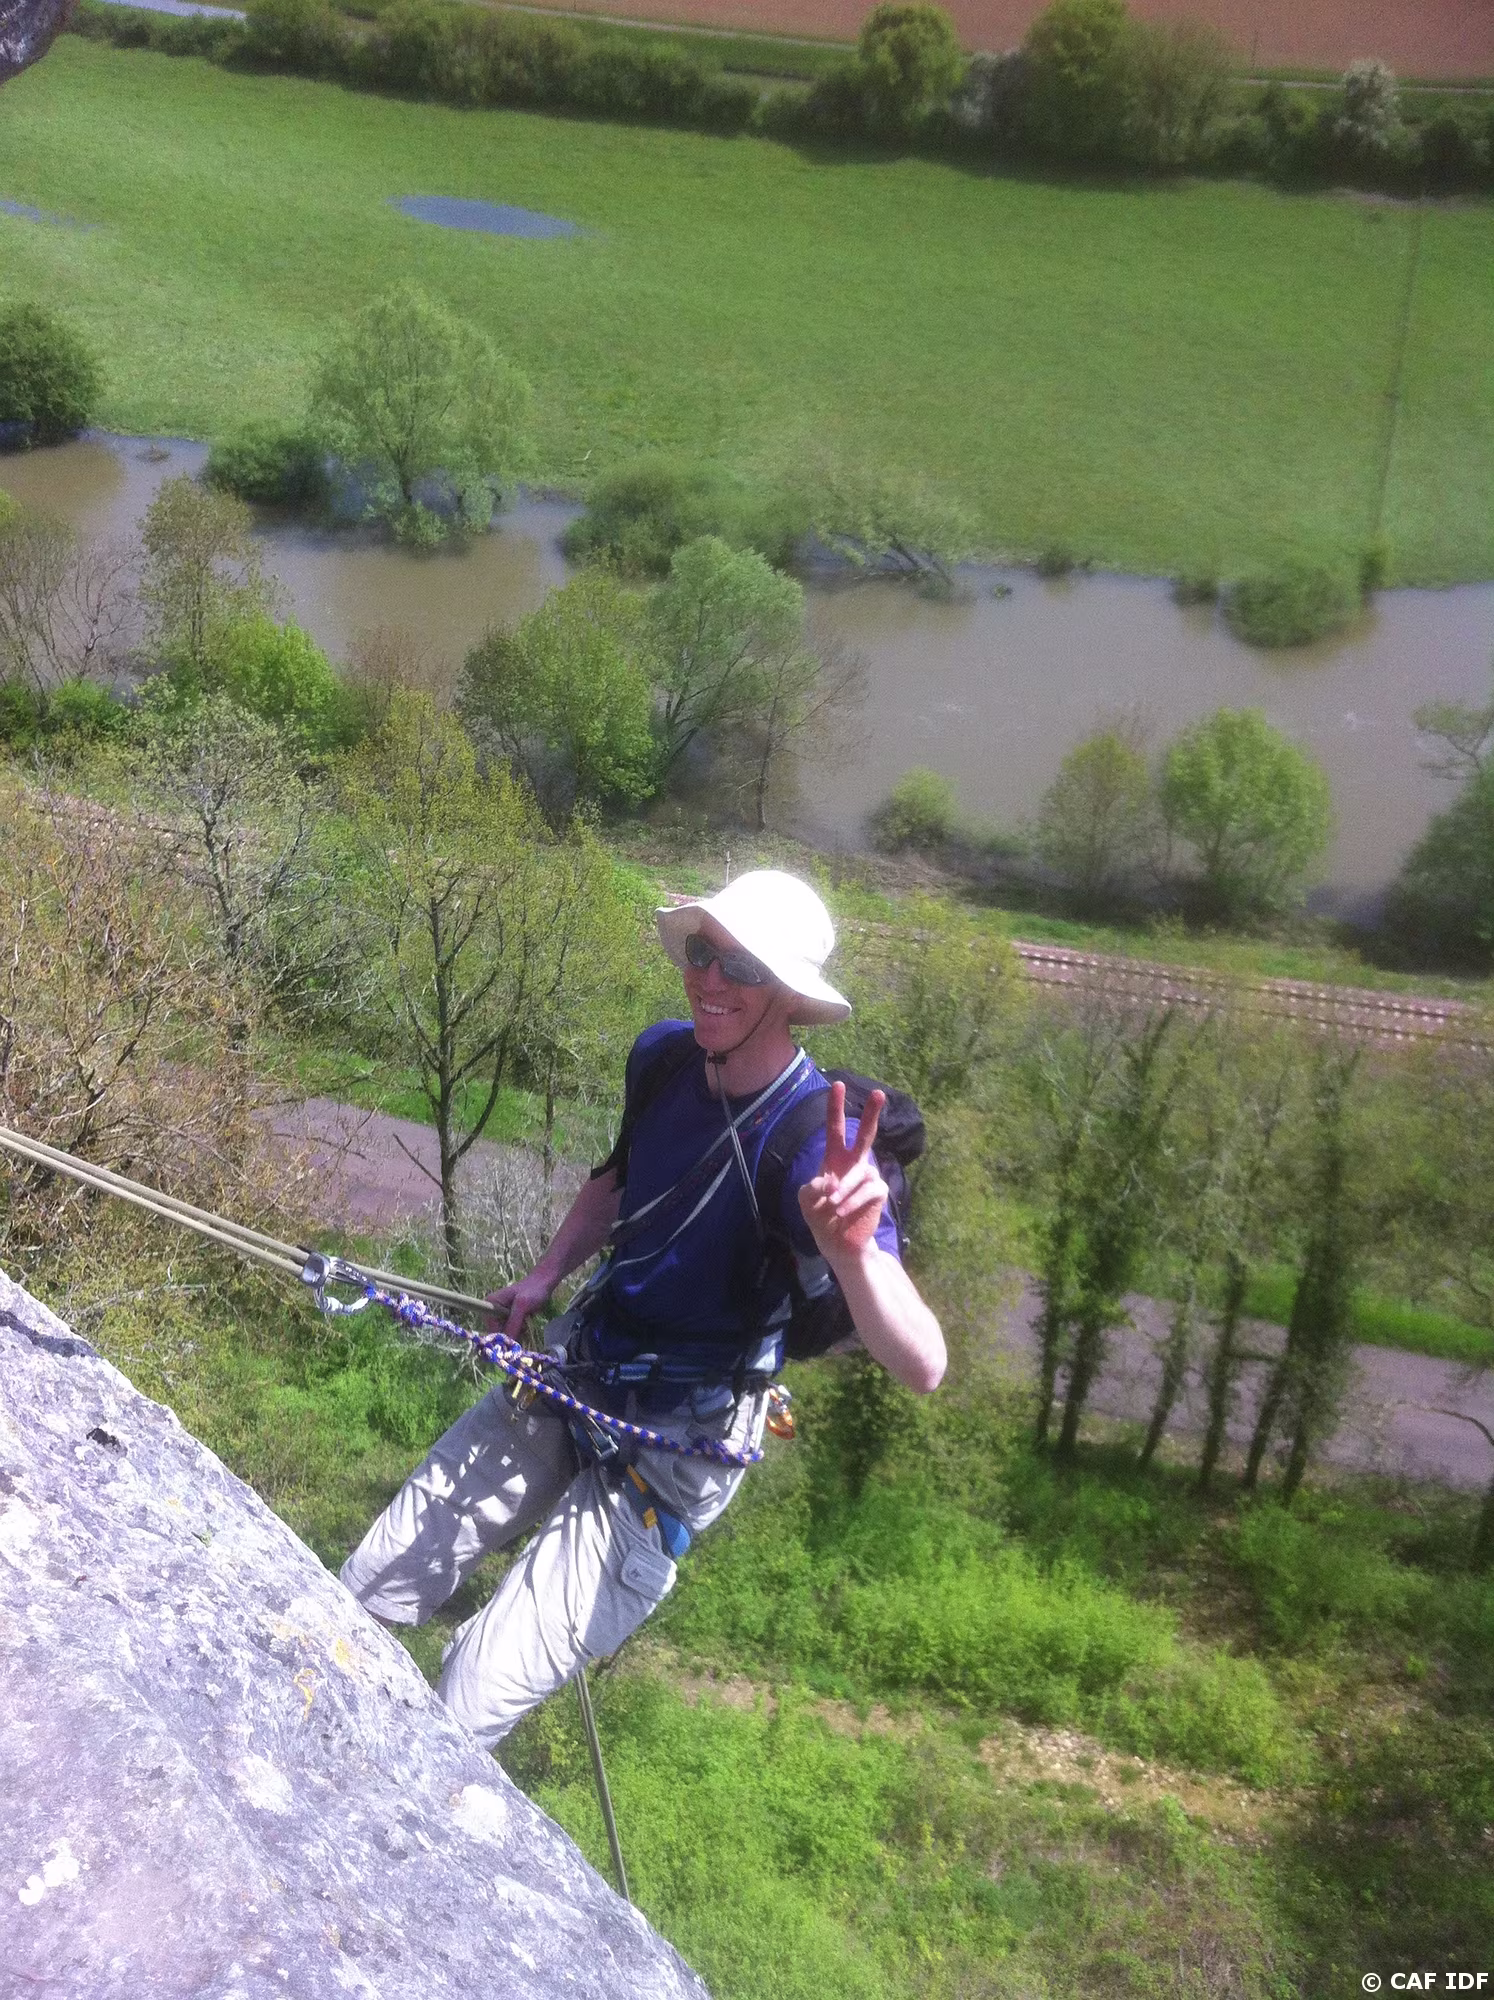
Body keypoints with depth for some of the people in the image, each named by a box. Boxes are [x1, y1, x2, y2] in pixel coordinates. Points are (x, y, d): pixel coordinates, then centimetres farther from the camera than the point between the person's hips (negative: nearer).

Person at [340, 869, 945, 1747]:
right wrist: (544, 1276, 4)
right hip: (569, 1371, 6)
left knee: (464, 1714, -12)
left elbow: (923, 1366, -38)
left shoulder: (818, 1141, -27)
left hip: (675, 1446, -6)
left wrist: (853, 1249, -56)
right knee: (355, 1604, 11)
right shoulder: (664, 1057, -6)